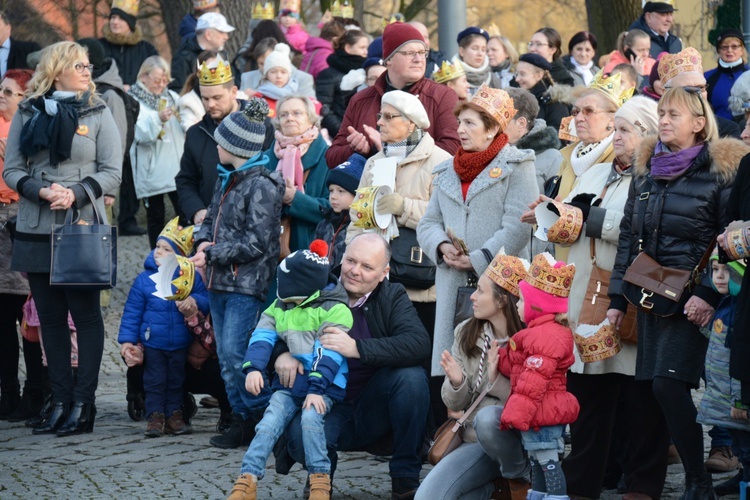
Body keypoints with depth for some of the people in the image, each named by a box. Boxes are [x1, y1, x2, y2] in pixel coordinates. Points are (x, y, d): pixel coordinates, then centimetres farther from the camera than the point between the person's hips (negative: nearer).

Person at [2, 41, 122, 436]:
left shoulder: (98, 114, 4)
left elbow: (112, 172, -1)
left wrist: (76, 194, -16)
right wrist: (42, 191, -14)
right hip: (36, 230, 2)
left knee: (86, 315, -3)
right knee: (51, 318, 6)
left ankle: (83, 404, 0)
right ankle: (61, 402, 11)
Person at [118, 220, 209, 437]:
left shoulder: (191, 277, -4)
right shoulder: (144, 279, -4)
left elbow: (206, 300, -2)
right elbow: (132, 312, -1)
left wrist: (195, 302, -25)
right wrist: (127, 340, -5)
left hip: (180, 343, 1)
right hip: (152, 343, -1)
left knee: (176, 380, 12)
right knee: (155, 380, 4)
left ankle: (174, 415, 23)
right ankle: (155, 416, 12)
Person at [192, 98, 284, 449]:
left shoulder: (262, 186, -14)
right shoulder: (226, 179, 14)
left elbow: (255, 243, -17)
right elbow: (211, 217, 22)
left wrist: (213, 254, -15)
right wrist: (203, 241, 0)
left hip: (247, 283, -9)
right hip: (220, 280, 9)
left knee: (235, 353, -13)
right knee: (225, 356, 9)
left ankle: (266, 418, -4)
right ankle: (242, 420, 15)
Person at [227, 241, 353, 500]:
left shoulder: (335, 310, -7)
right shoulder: (279, 307, 12)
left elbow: (329, 353, -15)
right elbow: (262, 337, 2)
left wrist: (316, 389, -24)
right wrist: (253, 368, -16)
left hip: (325, 385, -5)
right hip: (287, 384, 5)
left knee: (310, 417, -31)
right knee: (269, 423, -17)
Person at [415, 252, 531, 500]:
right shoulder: (466, 333, 5)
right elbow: (455, 404, 8)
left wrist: (497, 381, -26)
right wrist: (456, 383, -14)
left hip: (517, 438, -4)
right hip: (475, 441, 4)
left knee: (488, 417, -38)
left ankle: (519, 478, -9)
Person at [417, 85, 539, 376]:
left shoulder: (517, 166, 1)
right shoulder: (447, 171, 21)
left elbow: (518, 227, -9)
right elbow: (428, 223, 19)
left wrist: (478, 260, -13)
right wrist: (442, 247, -4)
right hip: (452, 284, 6)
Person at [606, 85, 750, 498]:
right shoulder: (646, 172, 12)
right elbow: (628, 236, 15)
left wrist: (709, 294, -19)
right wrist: (617, 298, 11)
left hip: (692, 299, -6)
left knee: (669, 383, -16)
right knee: (652, 387, 5)